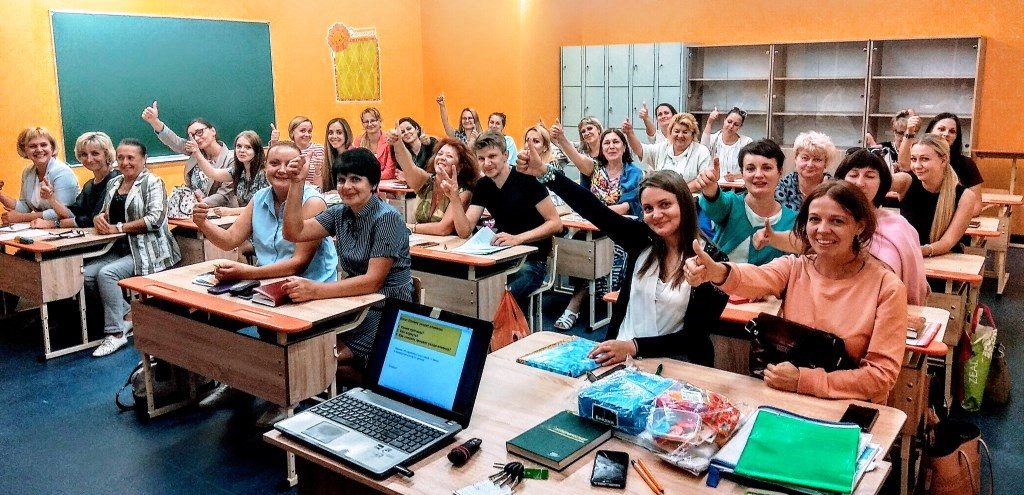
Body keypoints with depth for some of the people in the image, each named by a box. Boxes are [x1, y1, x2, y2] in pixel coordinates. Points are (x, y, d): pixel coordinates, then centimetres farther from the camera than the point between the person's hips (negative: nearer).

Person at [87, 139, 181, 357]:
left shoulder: (152, 182, -5)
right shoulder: (114, 183, 17)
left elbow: (155, 218, -17)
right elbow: (105, 213, 23)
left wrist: (119, 228, -16)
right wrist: (99, 218, -2)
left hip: (147, 250, -7)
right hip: (120, 249, 7)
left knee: (106, 273, -26)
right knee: (86, 274, -14)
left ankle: (116, 332, -14)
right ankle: (127, 314, 1)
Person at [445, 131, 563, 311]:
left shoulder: (527, 180, -13)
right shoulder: (482, 185, 4)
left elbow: (556, 223, -13)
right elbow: (464, 231, -2)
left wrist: (518, 238, -24)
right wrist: (454, 197, -16)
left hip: (531, 260, -6)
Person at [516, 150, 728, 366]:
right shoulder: (641, 238, 0)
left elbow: (696, 336, -11)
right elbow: (593, 208, -10)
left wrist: (634, 347, -21)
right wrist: (543, 173, -21)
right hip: (621, 355, 4)